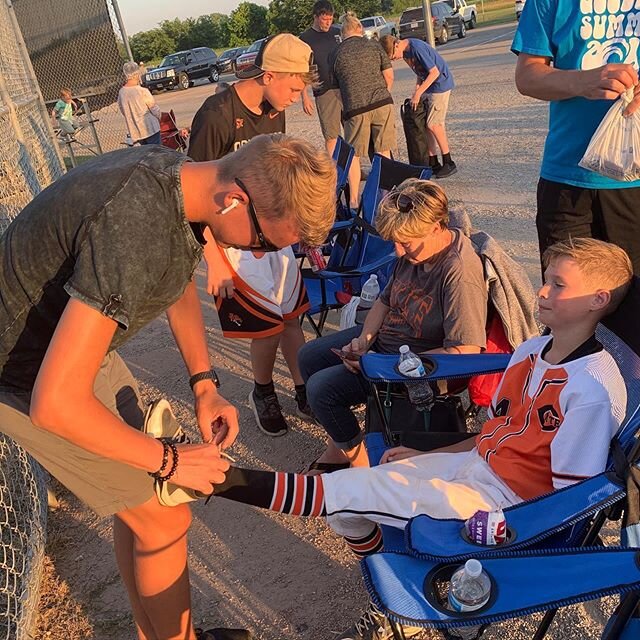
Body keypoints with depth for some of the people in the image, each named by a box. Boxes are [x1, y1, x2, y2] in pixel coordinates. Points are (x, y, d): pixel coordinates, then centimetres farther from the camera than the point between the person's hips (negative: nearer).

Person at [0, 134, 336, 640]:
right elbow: (55, 403, -36)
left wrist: (204, 383, 3)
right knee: (163, 518, -2)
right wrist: (170, 461, -22)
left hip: (70, 336, 9)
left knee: (138, 496, 17)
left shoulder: (179, 175, -7)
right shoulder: (135, 232, -37)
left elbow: (181, 280, 12)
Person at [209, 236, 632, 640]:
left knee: (347, 491, -18)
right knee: (347, 504, 1)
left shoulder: (595, 389, -20)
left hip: (500, 502, -8)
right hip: (468, 463, 8)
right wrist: (426, 456, 10)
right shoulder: (531, 351, 5)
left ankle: (234, 481, -3)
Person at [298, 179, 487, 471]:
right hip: (382, 335, 9)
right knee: (309, 357, 11)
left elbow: (465, 351, -31)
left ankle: (356, 458, 11)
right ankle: (339, 445, 23)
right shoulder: (413, 251, -6)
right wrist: (364, 339, -8)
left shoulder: (459, 272, -30)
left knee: (321, 388, -16)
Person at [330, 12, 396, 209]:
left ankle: (354, 201, 8)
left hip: (355, 109, -1)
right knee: (384, 152, 12)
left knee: (354, 156, 10)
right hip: (383, 104, 2)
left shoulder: (336, 55, 5)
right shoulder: (374, 47, 8)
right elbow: (389, 76, 7)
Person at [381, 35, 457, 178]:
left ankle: (449, 164, -1)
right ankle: (433, 163, 12)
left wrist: (418, 93, -22)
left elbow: (434, 72, -23)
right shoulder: (405, 50, 3)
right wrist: (416, 90, 1)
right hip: (428, 85, 9)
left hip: (441, 84, -9)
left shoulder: (417, 48, -24)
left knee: (433, 124, -11)